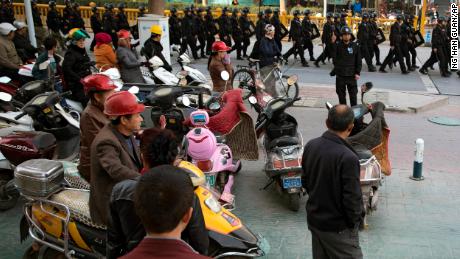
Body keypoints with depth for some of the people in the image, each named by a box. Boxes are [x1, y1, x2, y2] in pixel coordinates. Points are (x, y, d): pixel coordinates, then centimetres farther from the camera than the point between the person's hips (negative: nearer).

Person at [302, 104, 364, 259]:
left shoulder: (310, 146, -6)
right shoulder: (348, 158, -28)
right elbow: (352, 198, -23)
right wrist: (355, 220, -5)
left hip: (314, 219, 7)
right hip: (338, 227, -7)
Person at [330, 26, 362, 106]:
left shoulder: (355, 46, 2)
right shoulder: (337, 45, -2)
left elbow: (359, 61, 6)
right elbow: (333, 56, -20)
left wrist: (357, 73, -2)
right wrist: (333, 43, -27)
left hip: (351, 75, 0)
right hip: (340, 75, 0)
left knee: (353, 95, 3)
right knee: (341, 95, 9)